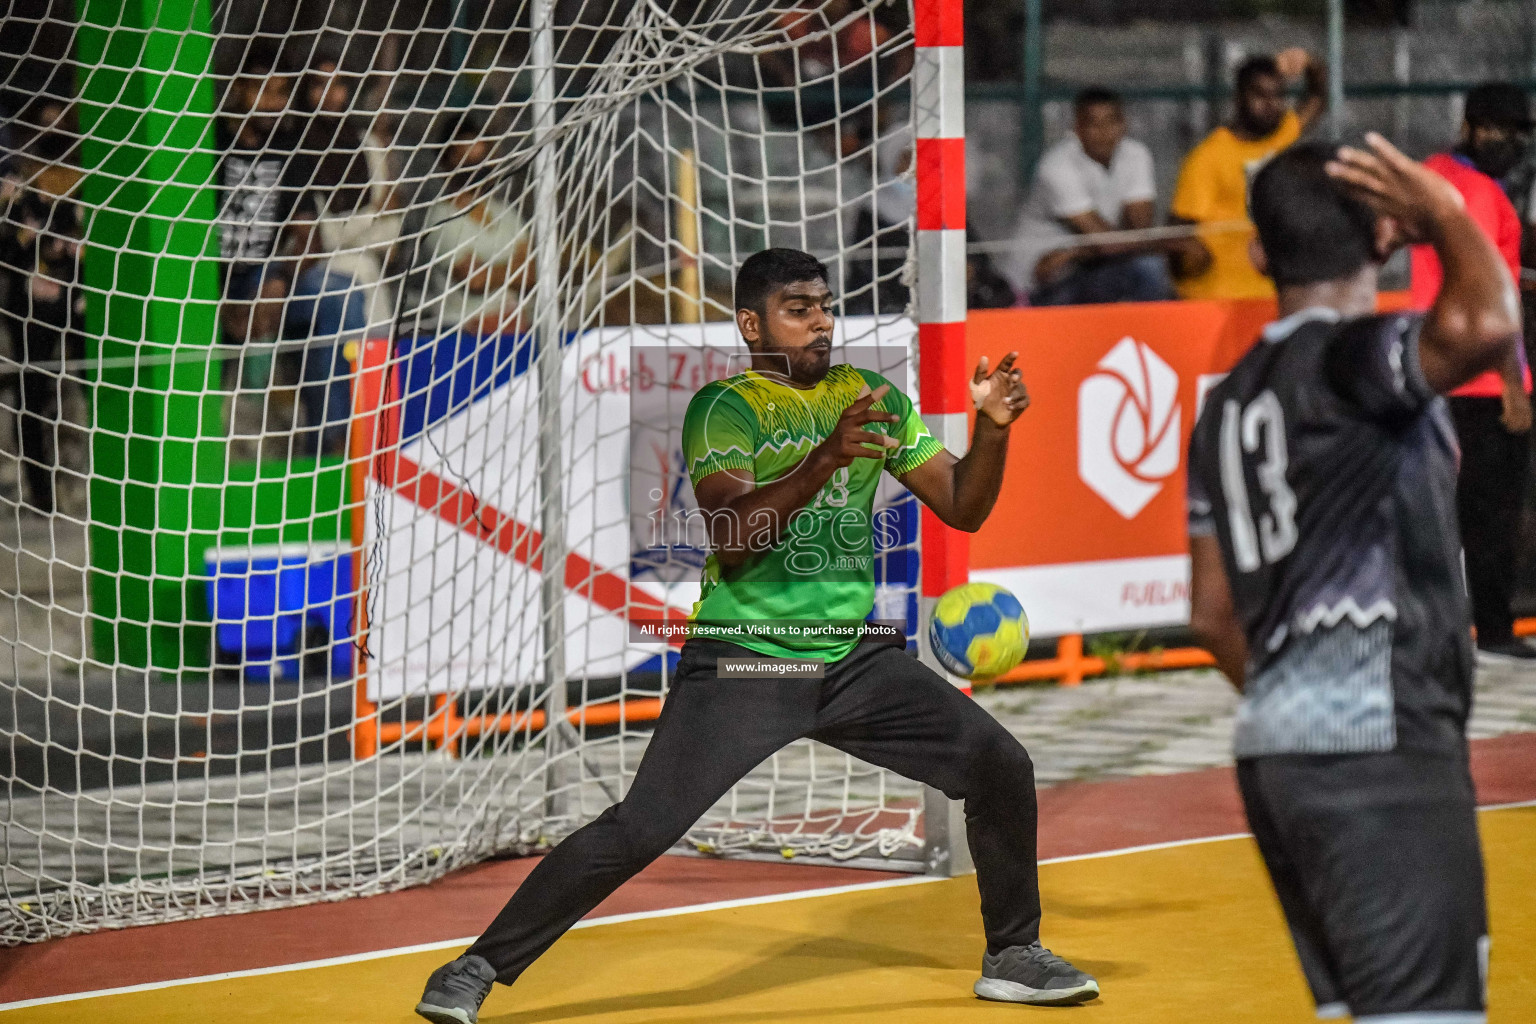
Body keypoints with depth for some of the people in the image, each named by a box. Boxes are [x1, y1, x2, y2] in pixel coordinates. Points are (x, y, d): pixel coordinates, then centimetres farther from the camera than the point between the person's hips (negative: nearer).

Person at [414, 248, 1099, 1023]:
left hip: (853, 661, 5)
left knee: (1000, 765, -3)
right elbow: (731, 543, -23)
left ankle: (1013, 955, 15)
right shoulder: (722, 408, -8)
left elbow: (962, 507, 7)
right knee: (637, 831, -15)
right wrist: (823, 461, -35)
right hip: (742, 663, -5)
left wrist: (992, 430, -12)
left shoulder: (871, 398, 7)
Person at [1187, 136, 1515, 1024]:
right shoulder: (1355, 356, -10)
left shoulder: (1230, 402, 15)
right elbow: (1487, 325, -32)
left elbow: (1214, 613, 20)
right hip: (1376, 742, -9)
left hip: (1275, 742, 9)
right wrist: (1446, 215, -16)